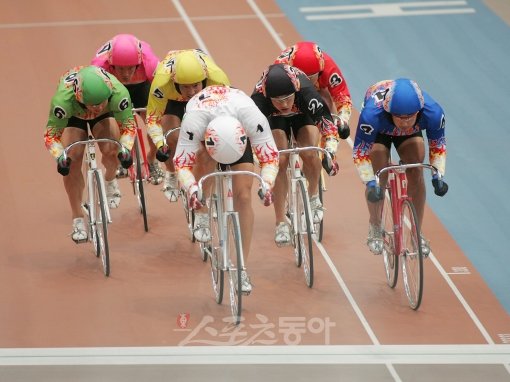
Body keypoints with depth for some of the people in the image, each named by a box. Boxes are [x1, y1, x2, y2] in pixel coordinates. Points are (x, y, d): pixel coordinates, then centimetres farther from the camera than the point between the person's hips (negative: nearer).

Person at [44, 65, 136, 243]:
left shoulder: (118, 93, -42)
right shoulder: (63, 99, -44)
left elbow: (128, 125, -25)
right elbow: (51, 134, -29)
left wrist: (125, 148, -43)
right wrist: (60, 156, -47)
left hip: (105, 115, 1)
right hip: (74, 114, 0)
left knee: (111, 149, -24)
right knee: (72, 162, -15)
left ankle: (110, 181, 12)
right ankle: (78, 220, 1)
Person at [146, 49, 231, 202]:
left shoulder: (217, 78, -41)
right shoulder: (162, 82, -43)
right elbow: (153, 117, -28)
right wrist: (160, 144, -42)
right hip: (172, 98, -1)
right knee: (172, 138, -18)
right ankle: (171, 175, 11)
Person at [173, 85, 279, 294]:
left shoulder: (253, 118, -41)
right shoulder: (194, 122, -44)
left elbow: (270, 156, -31)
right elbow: (182, 163, -35)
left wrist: (267, 184, -48)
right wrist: (191, 188, -53)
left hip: (239, 135, 0)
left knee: (243, 196, -11)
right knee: (203, 159, -34)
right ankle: (201, 216, -8)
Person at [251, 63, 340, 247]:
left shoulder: (305, 91, -41)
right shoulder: (259, 97, -40)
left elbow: (326, 120, -39)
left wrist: (330, 151, -51)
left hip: (303, 114, 0)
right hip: (275, 118, 0)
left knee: (309, 154, -24)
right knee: (280, 161, -19)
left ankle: (313, 195, 8)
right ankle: (281, 223, -9)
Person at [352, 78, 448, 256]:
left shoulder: (433, 112, -38)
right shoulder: (371, 114, -45)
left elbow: (438, 145, -17)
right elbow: (360, 152, -32)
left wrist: (438, 176, -26)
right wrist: (370, 183, -41)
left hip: (411, 134, 2)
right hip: (379, 131, -2)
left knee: (416, 173, -15)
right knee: (379, 177, -16)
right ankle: (375, 228, 6)